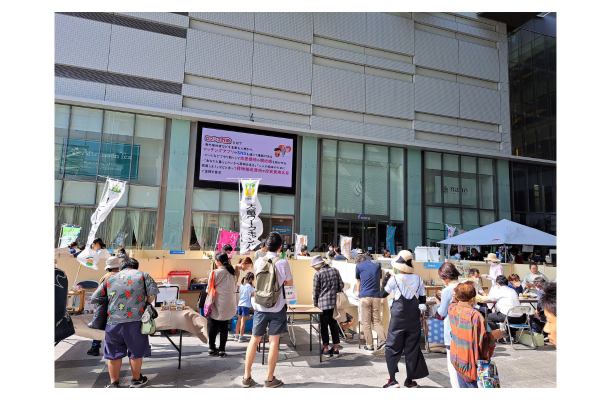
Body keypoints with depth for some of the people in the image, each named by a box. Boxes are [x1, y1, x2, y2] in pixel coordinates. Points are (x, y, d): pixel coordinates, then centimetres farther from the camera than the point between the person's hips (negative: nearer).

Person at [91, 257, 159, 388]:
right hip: (135, 320, -2)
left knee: (114, 353, 16)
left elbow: (94, 299, 15)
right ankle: (136, 380, 28)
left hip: (113, 321, 2)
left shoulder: (110, 279, 15)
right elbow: (153, 292, -7)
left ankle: (113, 383, 25)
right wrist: (146, 304, 10)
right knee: (136, 351, 14)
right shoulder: (143, 275, 7)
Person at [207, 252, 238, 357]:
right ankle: (222, 350, 11)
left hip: (217, 304, -3)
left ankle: (212, 348, 19)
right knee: (224, 327, 10)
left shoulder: (215, 273, -11)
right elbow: (235, 287, 11)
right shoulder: (232, 272, 2)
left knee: (213, 327, 12)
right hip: (229, 304, 3)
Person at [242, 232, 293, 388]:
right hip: (277, 308, -2)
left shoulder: (258, 262, -3)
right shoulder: (283, 263, -11)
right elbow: (289, 283, 2)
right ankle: (270, 379, 15)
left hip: (261, 307, 3)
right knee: (274, 342, 6)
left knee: (254, 340, 13)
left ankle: (247, 377, 22)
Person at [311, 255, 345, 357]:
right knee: (334, 325, 13)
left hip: (323, 304, -4)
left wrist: (315, 303, 8)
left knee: (324, 327, 6)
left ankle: (326, 349, 11)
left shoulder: (318, 274, -8)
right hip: (335, 303, 5)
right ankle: (335, 349, 17)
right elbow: (341, 285, 7)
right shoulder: (335, 271, 5)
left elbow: (315, 291, -4)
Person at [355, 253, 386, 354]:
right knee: (376, 320, 13)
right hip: (377, 296, 3)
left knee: (366, 323, 4)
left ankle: (369, 346, 7)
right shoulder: (377, 266, 17)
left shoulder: (359, 266, 8)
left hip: (365, 297, -3)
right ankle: (382, 341, -4)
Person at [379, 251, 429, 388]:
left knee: (392, 348, 6)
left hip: (398, 319, -3)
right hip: (414, 319, 3)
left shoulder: (394, 279, -11)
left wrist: (385, 279, 10)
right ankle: (410, 380, 20)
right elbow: (422, 300, 6)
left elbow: (383, 294, 1)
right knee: (412, 348, 12)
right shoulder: (419, 279, -1)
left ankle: (392, 380, 1)